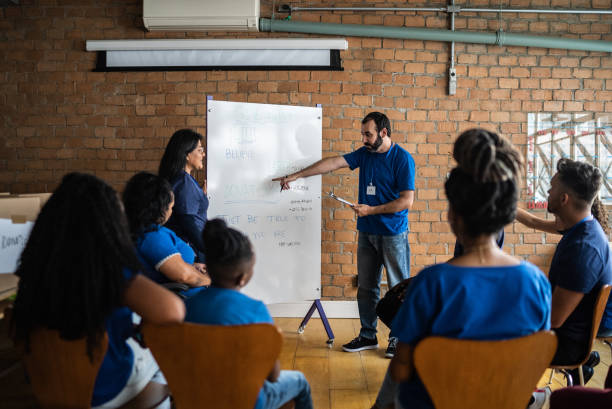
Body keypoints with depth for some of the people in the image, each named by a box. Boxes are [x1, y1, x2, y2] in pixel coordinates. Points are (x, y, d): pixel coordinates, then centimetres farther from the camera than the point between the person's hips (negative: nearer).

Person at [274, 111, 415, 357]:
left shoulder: (402, 159, -12)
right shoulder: (364, 154, 8)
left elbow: (406, 201, -14)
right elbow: (333, 163, 4)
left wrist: (370, 210, -13)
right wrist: (294, 176, 1)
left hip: (393, 234, -6)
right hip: (367, 232, 7)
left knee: (398, 288, 3)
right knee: (366, 286, 12)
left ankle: (399, 338, 14)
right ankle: (368, 336, 23)